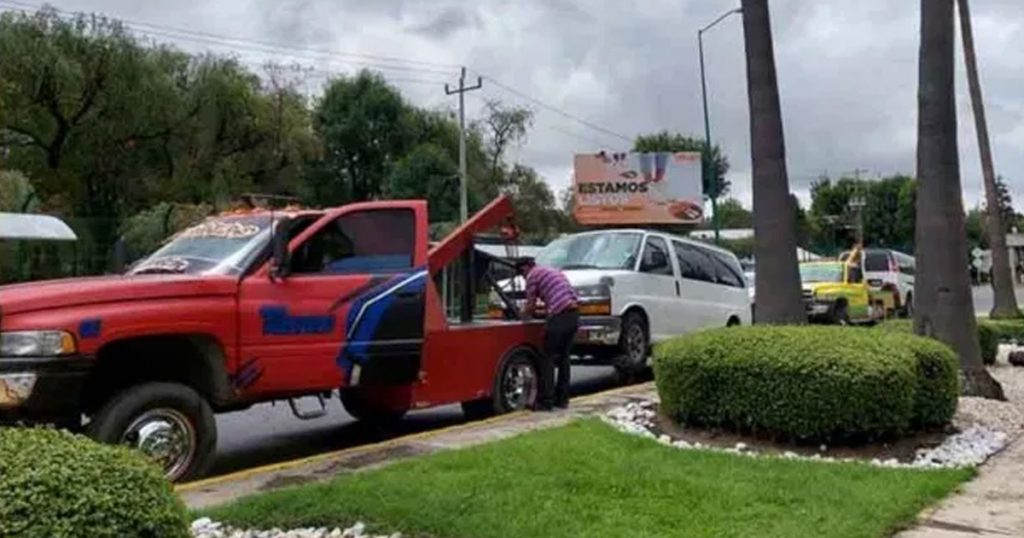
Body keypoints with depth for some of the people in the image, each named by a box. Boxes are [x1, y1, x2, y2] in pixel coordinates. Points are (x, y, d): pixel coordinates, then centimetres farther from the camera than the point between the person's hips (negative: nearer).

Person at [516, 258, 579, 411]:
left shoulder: (533, 275, 3)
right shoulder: (553, 271, 27)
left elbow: (530, 305, 3)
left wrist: (524, 315, 23)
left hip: (560, 316, -8)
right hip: (574, 313, 8)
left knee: (548, 358, 1)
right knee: (563, 357, 17)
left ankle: (546, 401, 1)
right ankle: (562, 399, 21)